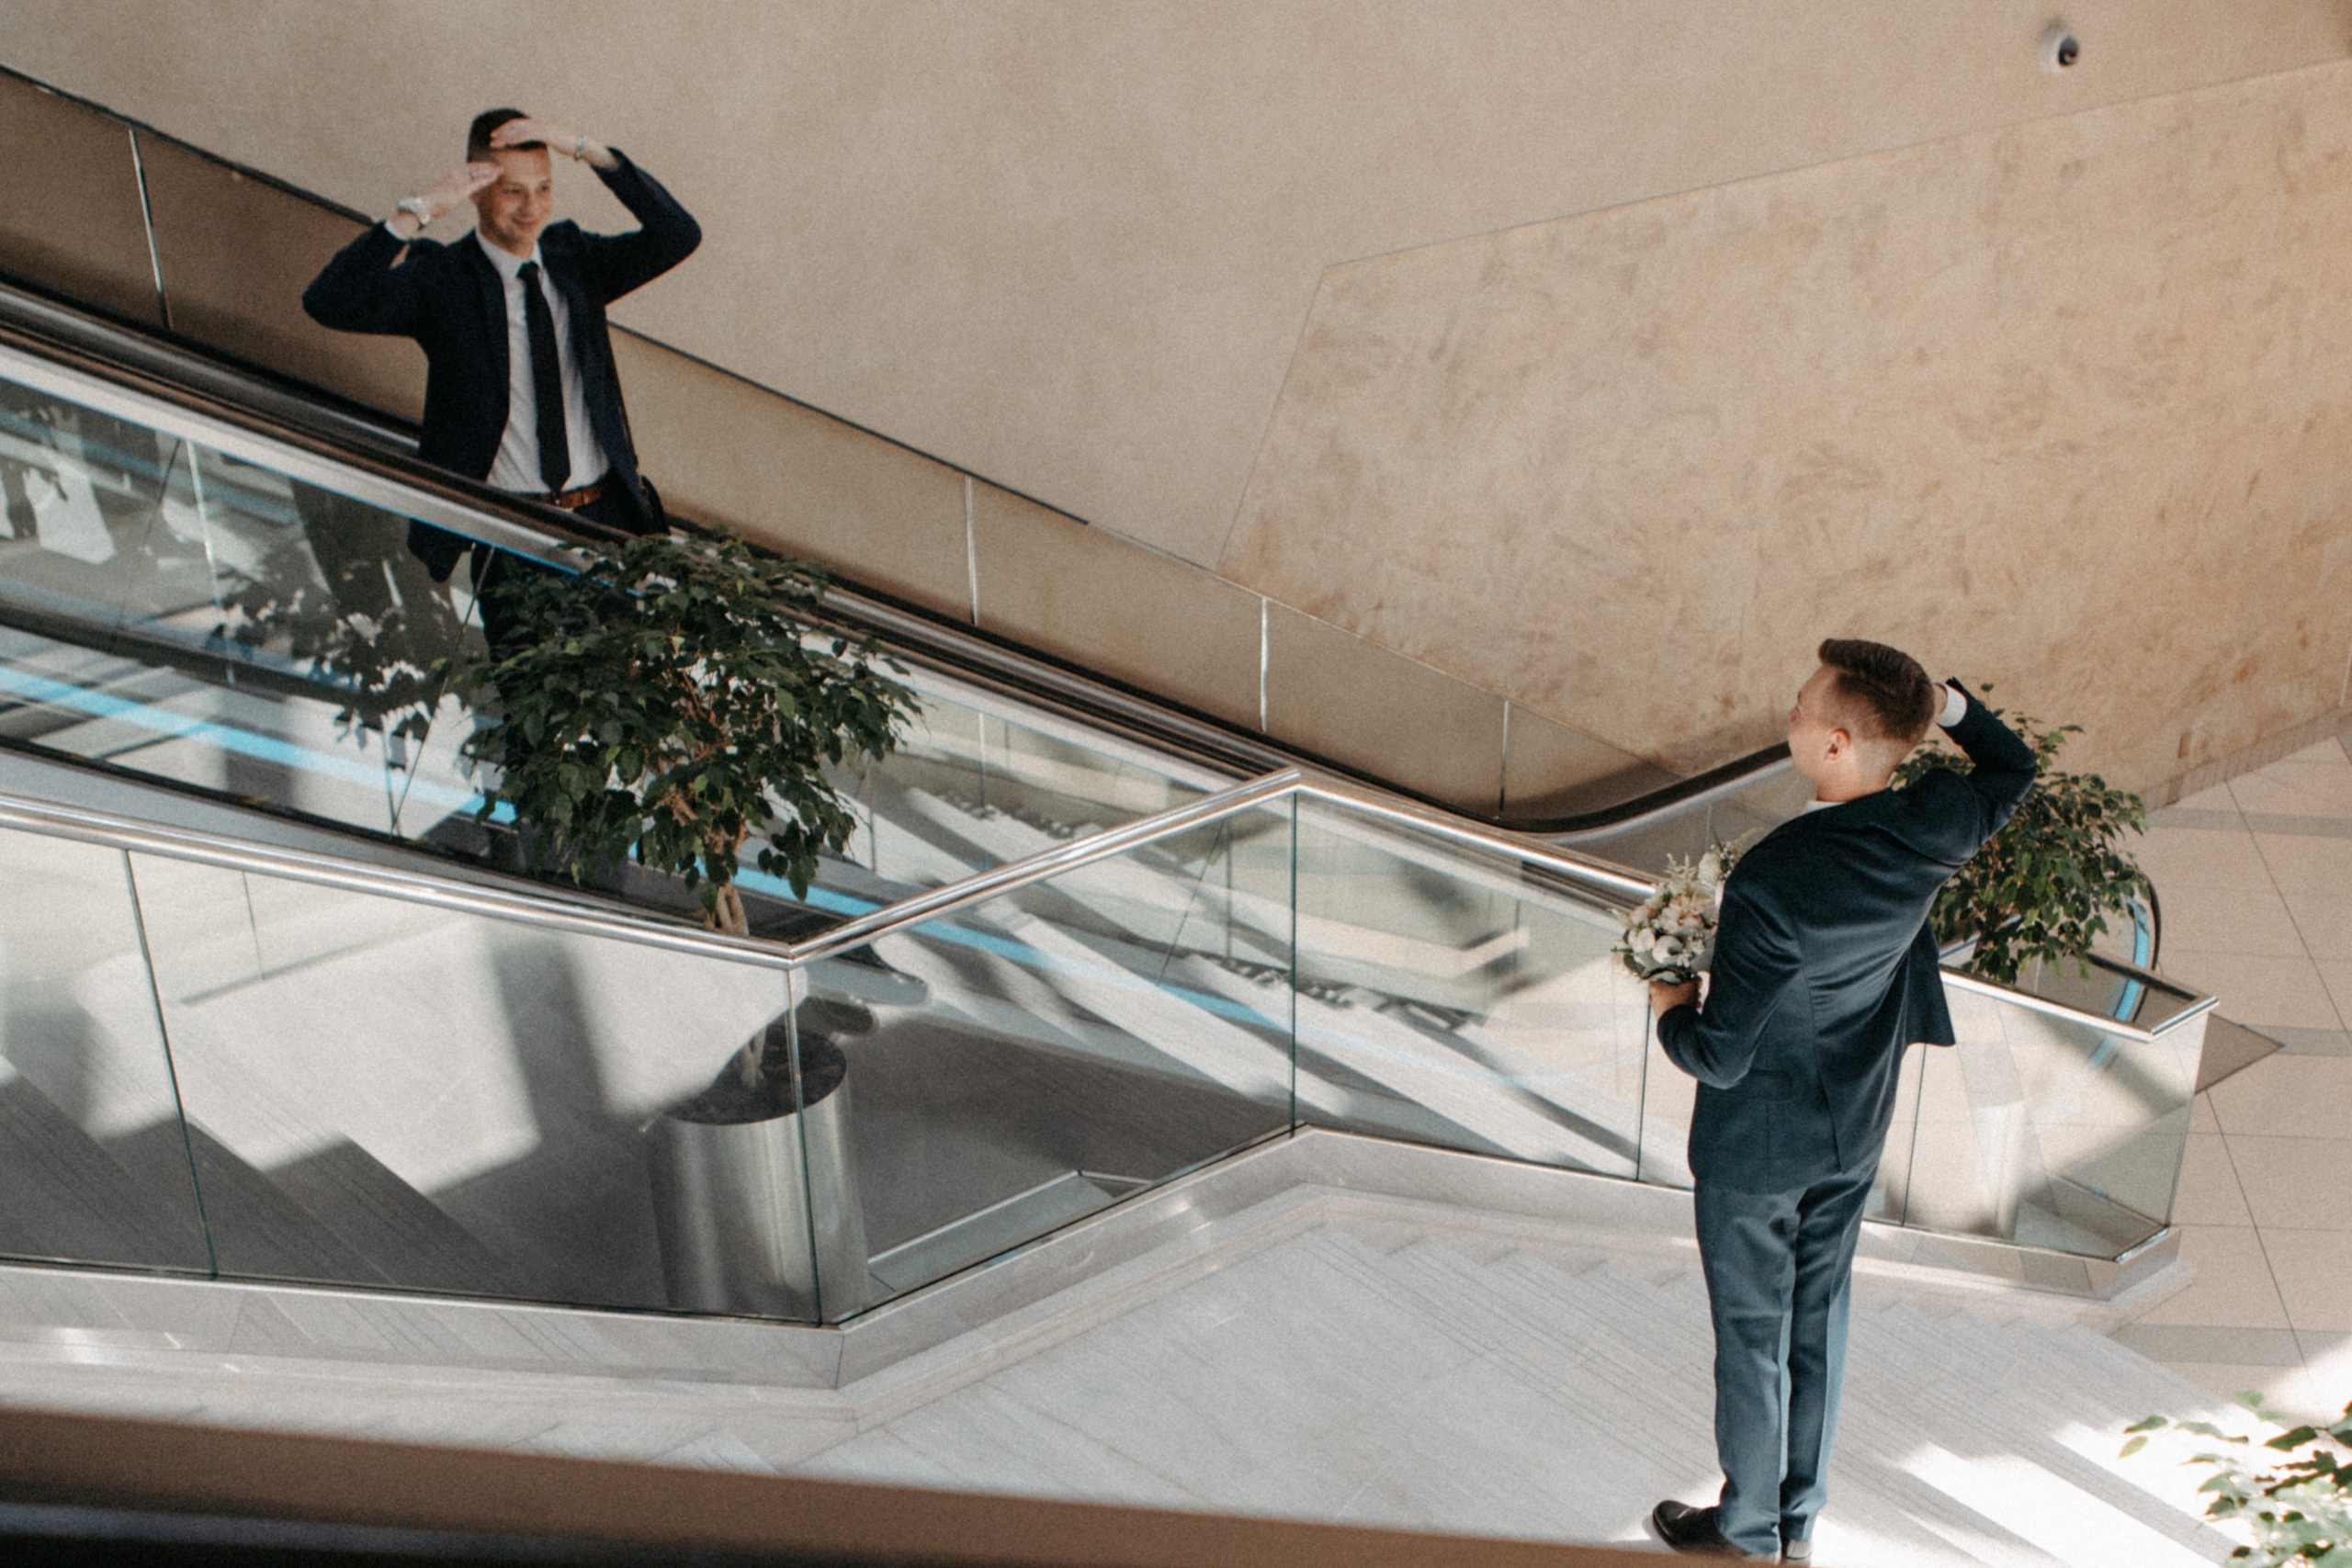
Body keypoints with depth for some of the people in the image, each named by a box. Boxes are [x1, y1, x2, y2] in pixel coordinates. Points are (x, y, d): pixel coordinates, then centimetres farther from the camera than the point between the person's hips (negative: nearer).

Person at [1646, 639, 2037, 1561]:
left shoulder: (1770, 882, -35)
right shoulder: (1934, 830, -17)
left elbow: (1719, 1057, -25)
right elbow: (2013, 770, 9)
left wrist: (1670, 1011, -5)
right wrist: (1943, 699, -5)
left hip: (1756, 1145, -6)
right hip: (1855, 1132, 6)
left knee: (1752, 1335, 14)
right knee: (1818, 1318, 23)